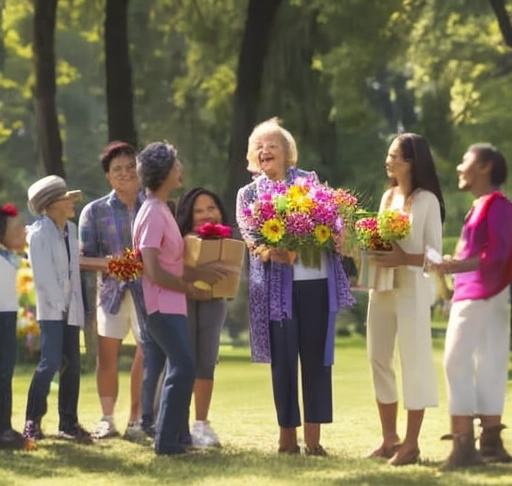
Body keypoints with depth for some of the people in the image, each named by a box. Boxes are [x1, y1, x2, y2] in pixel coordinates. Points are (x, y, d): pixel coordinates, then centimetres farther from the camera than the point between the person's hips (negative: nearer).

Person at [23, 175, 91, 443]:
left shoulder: (71, 230, 12)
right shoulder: (39, 233, -10)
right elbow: (43, 275, -14)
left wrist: (76, 305, 6)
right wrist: (58, 305, -16)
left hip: (70, 308, 7)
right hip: (51, 309, -7)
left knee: (72, 365, 6)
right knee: (51, 362, -12)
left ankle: (68, 423, 13)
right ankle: (32, 421, -3)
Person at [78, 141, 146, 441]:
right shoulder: (96, 211, 4)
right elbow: (83, 258, 0)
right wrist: (109, 264, -17)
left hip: (149, 287, 0)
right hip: (112, 288, 0)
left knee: (148, 351, -1)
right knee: (107, 350, -1)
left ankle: (136, 420, 9)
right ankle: (107, 419, 8)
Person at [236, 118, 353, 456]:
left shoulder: (308, 181, 13)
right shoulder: (249, 194, 10)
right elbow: (251, 237, -3)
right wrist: (271, 250, -23)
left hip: (317, 280, 1)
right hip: (277, 284, -1)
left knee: (316, 357, 1)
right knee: (283, 359, 1)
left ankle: (313, 436, 6)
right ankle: (288, 435, 9)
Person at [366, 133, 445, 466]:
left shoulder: (427, 200, -8)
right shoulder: (388, 197, 13)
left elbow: (435, 253, -10)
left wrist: (403, 258, -25)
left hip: (412, 288, -8)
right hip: (382, 287, 8)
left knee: (414, 362, -3)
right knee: (378, 360, 9)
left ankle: (411, 444, 0)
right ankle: (390, 439, 17)